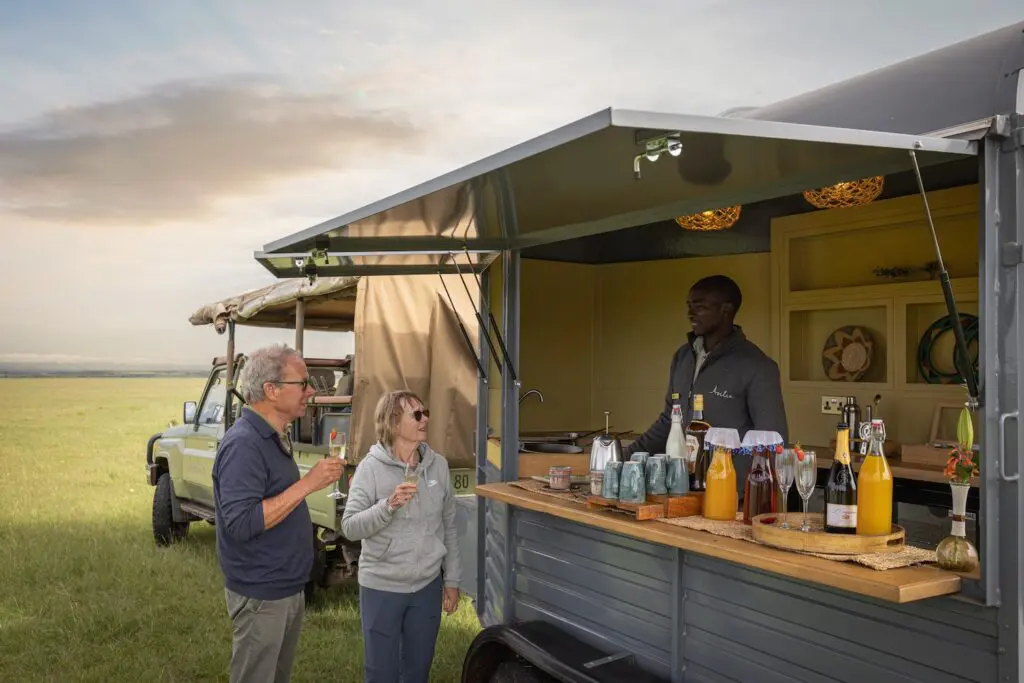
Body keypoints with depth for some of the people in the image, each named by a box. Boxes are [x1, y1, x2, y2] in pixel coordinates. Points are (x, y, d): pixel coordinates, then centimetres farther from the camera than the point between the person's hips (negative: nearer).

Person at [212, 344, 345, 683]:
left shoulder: (273, 438, 7)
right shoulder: (242, 443, -22)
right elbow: (241, 523, -30)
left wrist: (315, 481, 6)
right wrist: (308, 483, -30)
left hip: (289, 587, 9)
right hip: (261, 595, -9)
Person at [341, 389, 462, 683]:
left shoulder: (438, 465, -1)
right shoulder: (371, 468, -12)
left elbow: (449, 527, 6)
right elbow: (350, 528, -16)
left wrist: (452, 580, 8)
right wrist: (388, 505, -30)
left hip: (428, 585, 3)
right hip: (381, 588, -3)